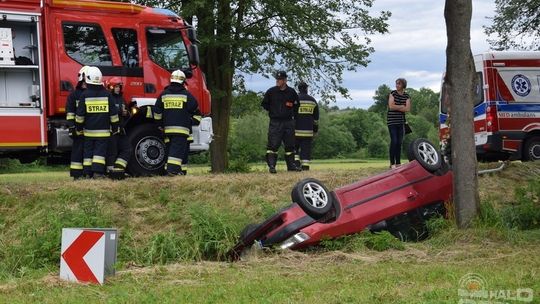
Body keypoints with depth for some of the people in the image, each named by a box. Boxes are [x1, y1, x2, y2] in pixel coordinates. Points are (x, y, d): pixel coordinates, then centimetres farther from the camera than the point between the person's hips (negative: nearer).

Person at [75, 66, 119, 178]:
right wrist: (115, 128, 9)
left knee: (88, 151, 7)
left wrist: (79, 127, 11)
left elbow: (80, 114, -2)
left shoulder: (85, 95, -5)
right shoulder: (106, 94, -2)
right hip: (103, 130, 0)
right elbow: (113, 113, 1)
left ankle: (88, 173, 6)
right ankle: (97, 172, -9)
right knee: (100, 151, 1)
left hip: (89, 131, 0)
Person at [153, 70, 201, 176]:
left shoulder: (163, 95, 10)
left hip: (168, 128, 5)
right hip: (181, 128, -5)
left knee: (171, 147, 13)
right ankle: (173, 169, -18)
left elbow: (157, 112, 13)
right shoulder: (186, 95, -2)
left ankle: (176, 169, 16)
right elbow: (195, 110, 2)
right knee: (178, 148, -8)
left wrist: (161, 125, 23)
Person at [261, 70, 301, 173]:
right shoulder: (271, 91, 0)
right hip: (275, 122, -3)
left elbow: (296, 104, 20)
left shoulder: (291, 92, 6)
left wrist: (291, 112, 7)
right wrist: (272, 111, 4)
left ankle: (291, 165, 17)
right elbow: (264, 104, 11)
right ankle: (271, 165, -9)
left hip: (288, 121, 3)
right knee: (273, 144, -9)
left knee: (290, 144, 8)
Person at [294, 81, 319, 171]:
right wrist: (315, 129, 19)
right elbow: (316, 117, 12)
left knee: (294, 147, 10)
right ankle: (305, 167, 0)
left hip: (296, 130, -2)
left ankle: (296, 162, -6)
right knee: (306, 148, 4)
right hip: (308, 130, 2)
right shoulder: (313, 100, 8)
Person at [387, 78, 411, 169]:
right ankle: (392, 163, -8)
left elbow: (408, 109, -5)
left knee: (399, 142, 5)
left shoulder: (406, 96, 8)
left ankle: (398, 163, 11)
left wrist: (396, 107, -10)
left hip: (401, 122, 4)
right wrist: (402, 106, -5)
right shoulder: (393, 93, -2)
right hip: (392, 121, -4)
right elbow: (391, 106, -13)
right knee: (394, 141, -10)